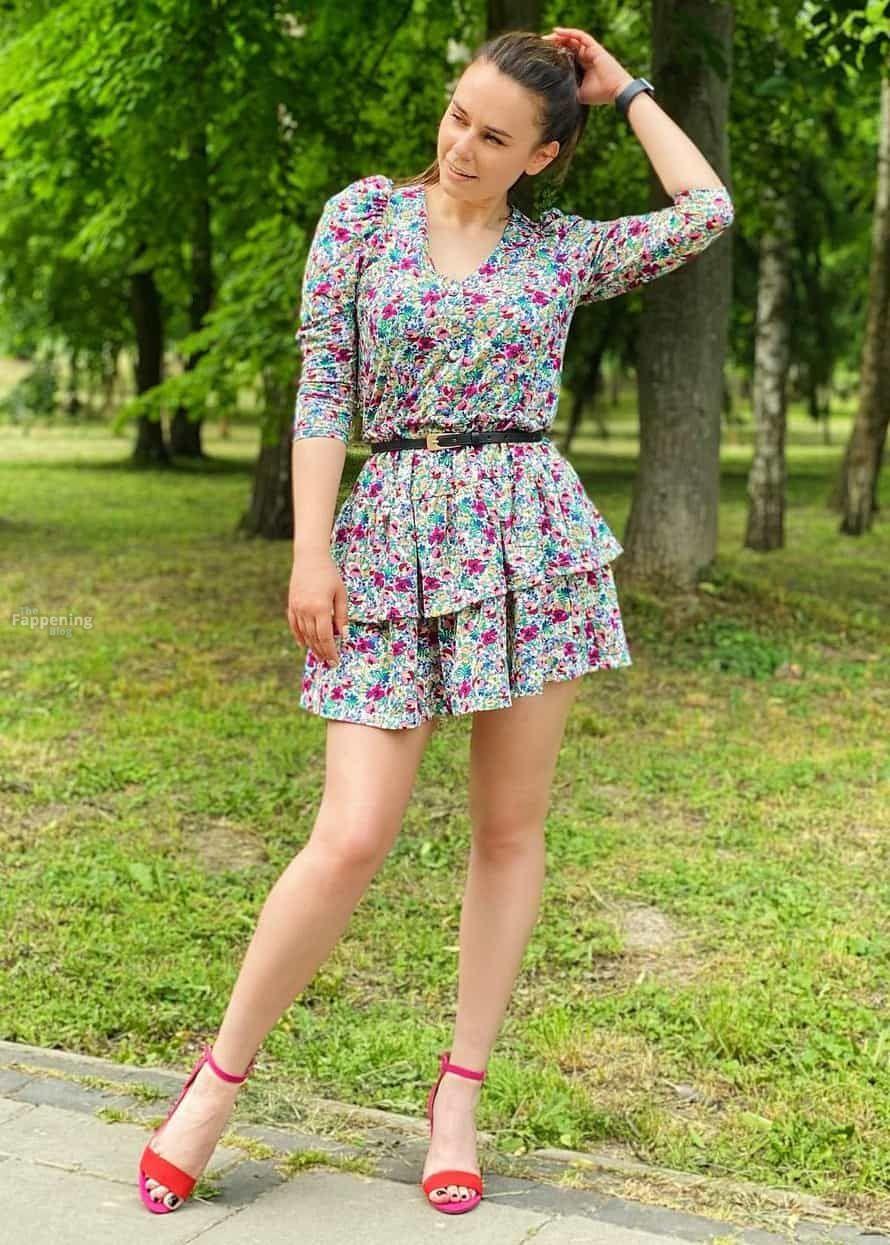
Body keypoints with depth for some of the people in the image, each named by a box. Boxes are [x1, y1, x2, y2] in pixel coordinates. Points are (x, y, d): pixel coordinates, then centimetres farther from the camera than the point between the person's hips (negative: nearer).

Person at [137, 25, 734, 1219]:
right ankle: (219, 1081, 10)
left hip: (532, 533, 2)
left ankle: (459, 1098, 18)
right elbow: (321, 385, 0)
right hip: (396, 533, -2)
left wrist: (625, 88, 10)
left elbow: (709, 211, 4)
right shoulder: (364, 213, 5)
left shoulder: (565, 248, 10)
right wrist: (312, 552, -7)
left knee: (511, 829, 4)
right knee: (352, 840, -10)